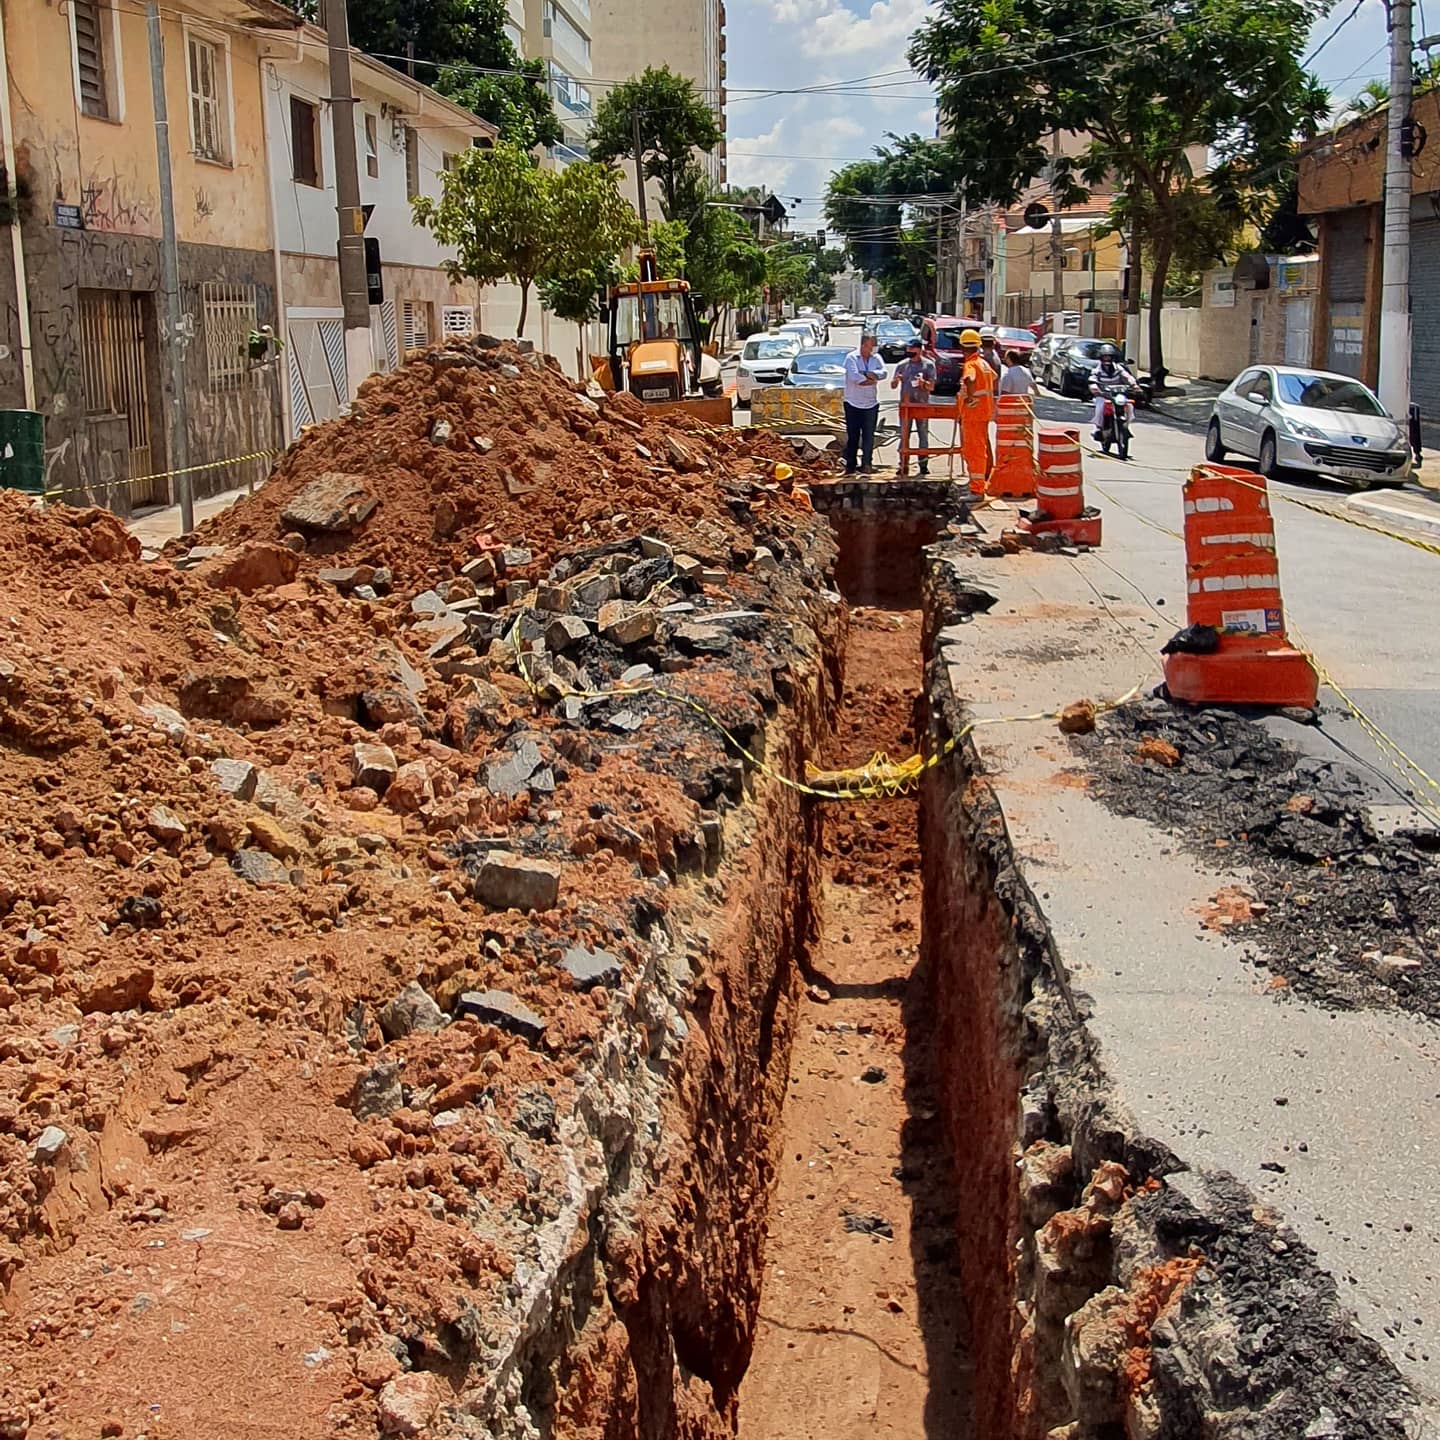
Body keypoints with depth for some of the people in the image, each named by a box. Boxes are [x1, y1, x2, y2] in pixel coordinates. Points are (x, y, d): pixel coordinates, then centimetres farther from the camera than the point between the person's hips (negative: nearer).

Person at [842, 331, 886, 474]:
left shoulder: (876, 358, 7)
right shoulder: (851, 357, -5)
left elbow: (883, 373, -10)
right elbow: (854, 377, -20)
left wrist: (865, 374, -21)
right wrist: (873, 378, -9)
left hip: (871, 404, 3)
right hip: (853, 403, -3)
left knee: (869, 436, 4)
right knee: (852, 436, 2)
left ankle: (866, 464, 11)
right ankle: (850, 465, 9)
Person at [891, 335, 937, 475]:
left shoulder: (928, 365, 1)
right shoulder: (902, 365, 8)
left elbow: (931, 387, -4)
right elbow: (892, 386, 9)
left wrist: (923, 383, -25)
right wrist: (896, 380, -14)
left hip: (922, 406, -2)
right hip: (905, 405, 2)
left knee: (923, 436, 4)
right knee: (904, 436, 0)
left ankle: (923, 465, 10)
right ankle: (903, 465, 3)